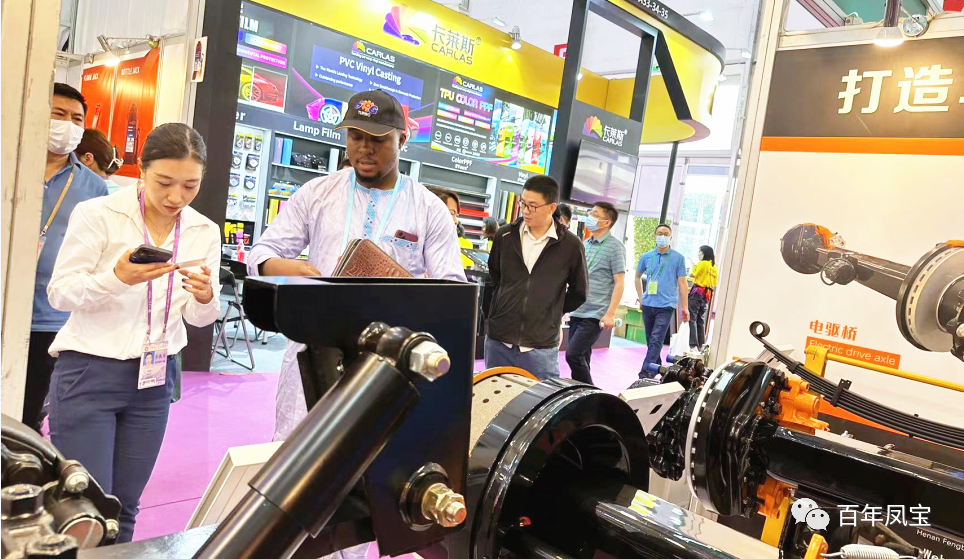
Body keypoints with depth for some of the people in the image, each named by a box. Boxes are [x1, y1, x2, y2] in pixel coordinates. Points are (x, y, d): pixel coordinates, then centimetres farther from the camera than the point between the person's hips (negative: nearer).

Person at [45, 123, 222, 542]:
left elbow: (198, 318, 4)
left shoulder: (204, 232, 2)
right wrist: (116, 278, -28)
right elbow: (59, 293, -10)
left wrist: (205, 298, -20)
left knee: (124, 508, 10)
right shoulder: (97, 214, -9)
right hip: (88, 372, -3)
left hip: (153, 378, 4)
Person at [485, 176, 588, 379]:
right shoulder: (505, 235, 2)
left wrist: (552, 312, 9)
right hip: (498, 342, 3)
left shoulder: (570, 245, -6)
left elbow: (579, 292, 7)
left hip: (542, 349, -2)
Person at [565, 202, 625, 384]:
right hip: (577, 312, 7)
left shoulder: (615, 247, -6)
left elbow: (619, 283, -10)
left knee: (573, 355, -13)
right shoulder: (585, 244, 13)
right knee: (581, 360, 10)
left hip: (595, 315, -7)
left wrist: (610, 314, -17)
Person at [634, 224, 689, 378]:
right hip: (648, 305, 4)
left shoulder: (678, 258, 1)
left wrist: (685, 307, -2)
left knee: (656, 341, -13)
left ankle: (645, 374, -17)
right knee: (651, 341, 13)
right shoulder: (646, 257, 9)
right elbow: (638, 276, 23)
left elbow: (682, 282, 1)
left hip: (666, 306, -4)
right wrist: (640, 297, 15)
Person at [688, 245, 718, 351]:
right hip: (707, 295, 7)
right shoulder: (715, 267, 12)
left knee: (692, 318, -7)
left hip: (697, 292, -7)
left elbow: (692, 274, -6)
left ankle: (693, 345, -15)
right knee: (701, 320, 14)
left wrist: (693, 265, 7)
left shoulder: (702, 263, -9)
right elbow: (714, 285, 14)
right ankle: (701, 345, 17)